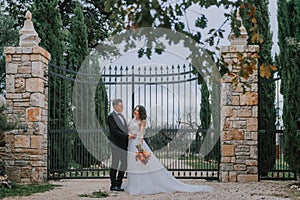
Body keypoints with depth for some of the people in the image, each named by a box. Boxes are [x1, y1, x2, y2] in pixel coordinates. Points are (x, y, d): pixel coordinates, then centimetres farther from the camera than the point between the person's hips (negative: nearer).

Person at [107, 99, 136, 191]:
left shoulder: (121, 116, 17)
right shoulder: (111, 117, -10)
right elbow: (115, 131, -18)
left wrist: (130, 136, 5)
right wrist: (127, 136, -21)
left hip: (124, 144, 8)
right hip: (116, 144, -8)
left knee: (124, 164, 8)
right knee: (115, 165, 0)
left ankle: (118, 185, 16)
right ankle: (113, 185, 8)